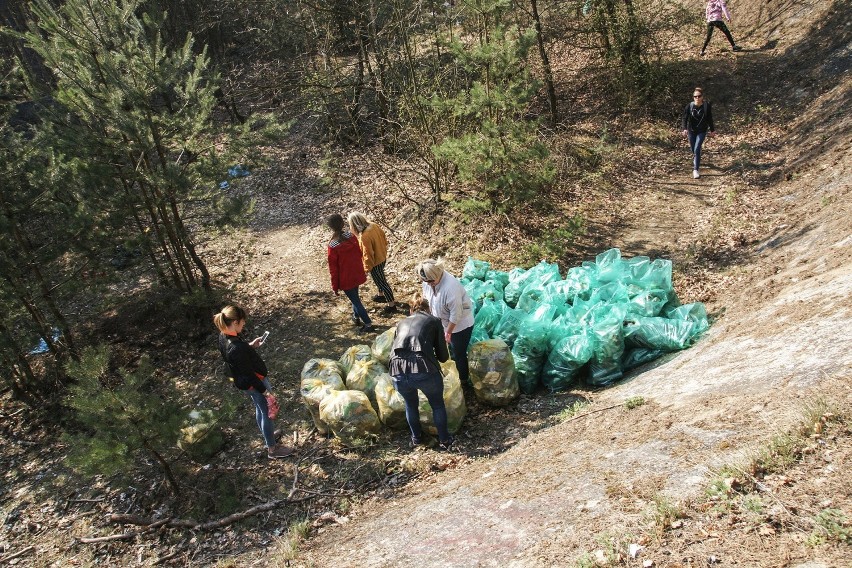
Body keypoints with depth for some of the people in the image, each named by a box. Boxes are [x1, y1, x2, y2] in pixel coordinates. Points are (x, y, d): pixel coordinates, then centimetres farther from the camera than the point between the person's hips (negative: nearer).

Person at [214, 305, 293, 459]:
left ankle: (267, 434, 53)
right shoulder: (236, 348, -38)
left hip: (243, 381, 9)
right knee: (268, 412, 12)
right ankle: (272, 449, 29)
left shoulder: (224, 336, -10)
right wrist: (264, 391, -19)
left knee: (260, 408, 30)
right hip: (254, 382, -9)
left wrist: (250, 345, 5)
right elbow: (248, 374, -28)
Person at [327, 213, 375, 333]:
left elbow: (333, 268, -17)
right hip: (357, 274, 6)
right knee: (354, 296, 28)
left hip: (346, 278, -6)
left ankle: (368, 324, 12)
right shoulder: (352, 236, -10)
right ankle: (356, 317, 46)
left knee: (355, 300, 8)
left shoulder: (333, 246, -26)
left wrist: (335, 286, -6)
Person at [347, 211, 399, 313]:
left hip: (375, 263, -8)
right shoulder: (374, 225, -12)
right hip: (383, 257, 8)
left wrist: (367, 268, -11)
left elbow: (368, 256, -27)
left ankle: (391, 304, 25)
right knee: (380, 279, 31)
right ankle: (381, 295, 54)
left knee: (381, 282, 11)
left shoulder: (364, 237, -35)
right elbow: (384, 238, 4)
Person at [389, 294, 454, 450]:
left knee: (410, 404, 33)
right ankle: (444, 440, 36)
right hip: (424, 370, -3)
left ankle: (416, 438, 47)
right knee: (438, 404, 26)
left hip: (398, 372, 3)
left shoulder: (402, 323, 26)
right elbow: (443, 356, 16)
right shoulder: (434, 321, 17)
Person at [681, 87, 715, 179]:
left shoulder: (707, 106, -9)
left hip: (702, 131, -2)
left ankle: (695, 170, -15)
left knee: (697, 149, -15)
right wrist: (685, 129, -22)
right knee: (693, 149, 15)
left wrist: (712, 130, 8)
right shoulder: (689, 106, -10)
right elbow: (685, 118, -7)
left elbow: (710, 119, 1)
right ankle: (695, 160, 49)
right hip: (691, 131, 2)